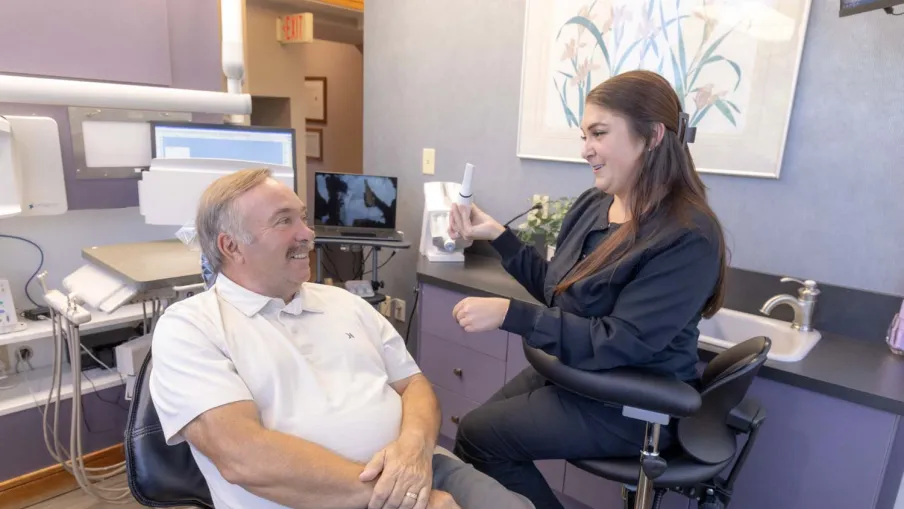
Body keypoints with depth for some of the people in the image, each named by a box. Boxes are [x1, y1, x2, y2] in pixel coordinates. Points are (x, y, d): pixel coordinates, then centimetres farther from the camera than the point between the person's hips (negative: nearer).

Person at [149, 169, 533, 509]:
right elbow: (243, 456, -15)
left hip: (416, 471, 4)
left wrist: (414, 446, -10)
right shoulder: (189, 327, -2)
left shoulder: (344, 302, 15)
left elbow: (413, 384, 13)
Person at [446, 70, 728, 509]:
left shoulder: (687, 237, -23)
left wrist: (510, 314, -29)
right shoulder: (592, 205, 0)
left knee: (476, 435, -9)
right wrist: (496, 235, 0)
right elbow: (556, 290, 9)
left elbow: (618, 343, -26)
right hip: (572, 370, 7)